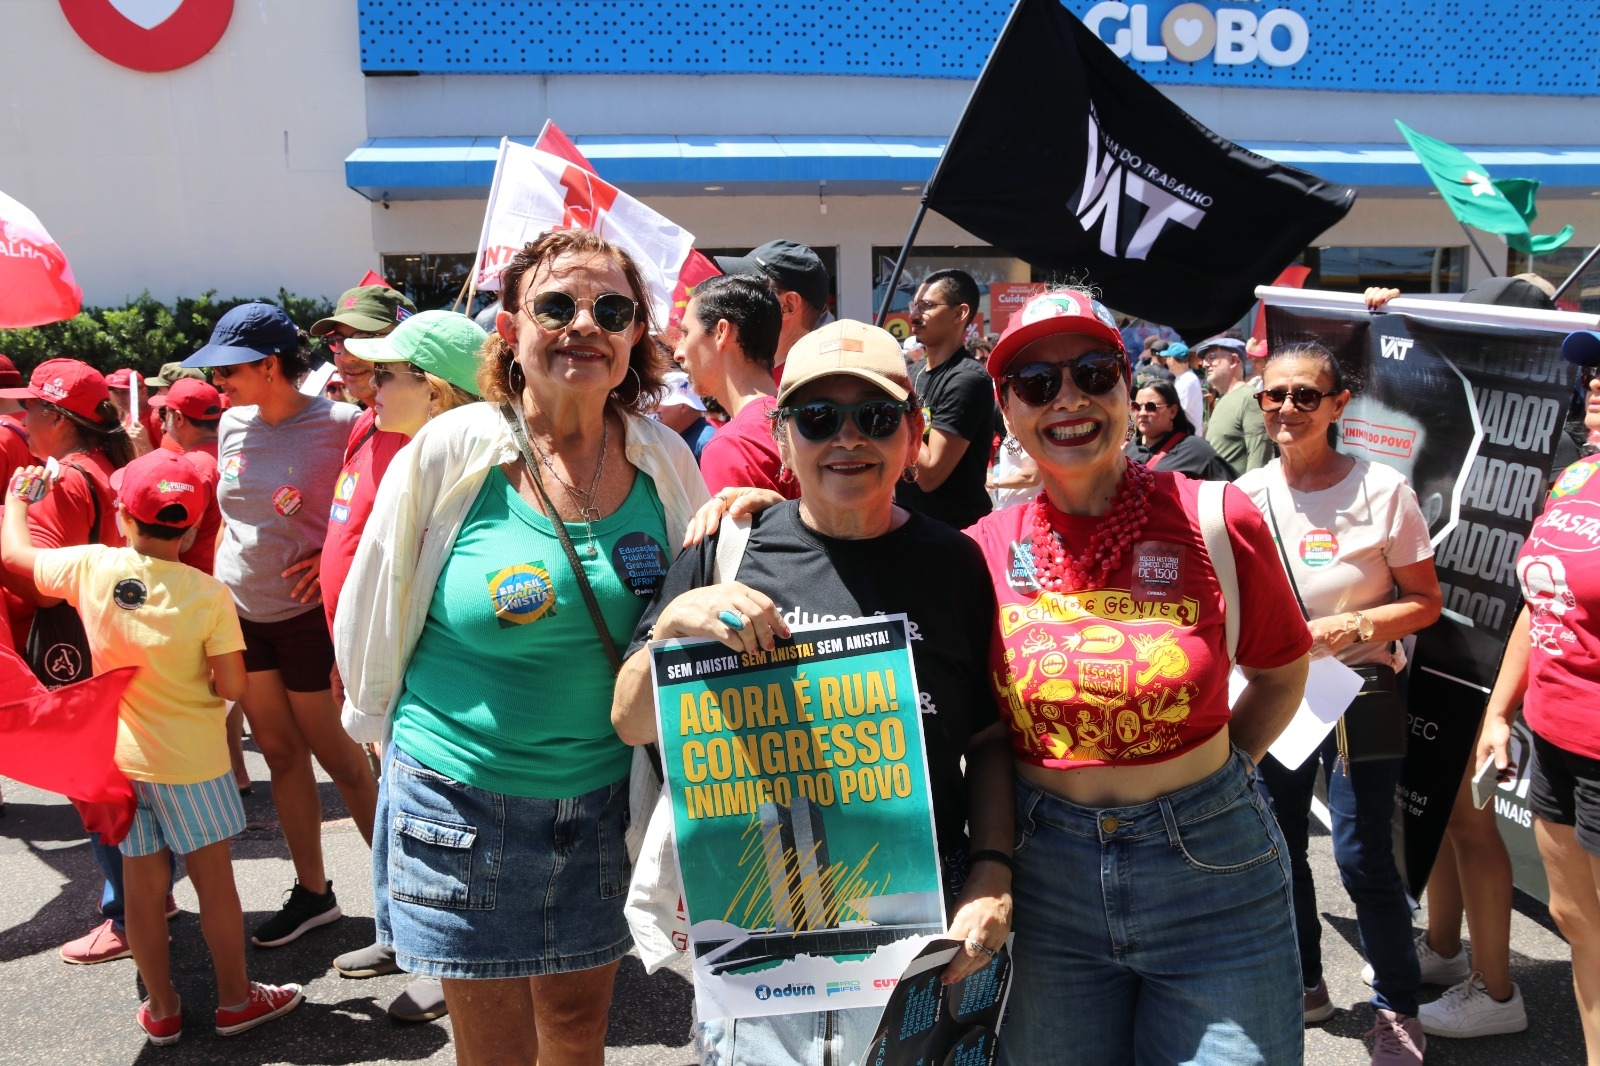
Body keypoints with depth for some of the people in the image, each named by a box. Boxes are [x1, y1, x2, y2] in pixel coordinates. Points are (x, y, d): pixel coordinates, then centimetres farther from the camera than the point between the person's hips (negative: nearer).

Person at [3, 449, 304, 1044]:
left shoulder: (90, 568, -10)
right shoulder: (208, 594, -17)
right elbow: (232, 688, -16)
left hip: (120, 756, 3)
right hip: (191, 761, -3)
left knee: (143, 886, 14)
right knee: (214, 879, 11)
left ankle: (161, 1011, 28)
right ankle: (236, 1001, 24)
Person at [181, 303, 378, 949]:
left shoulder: (338, 425, -16)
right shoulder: (233, 423, 4)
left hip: (306, 613, -6)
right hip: (240, 612, 6)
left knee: (338, 757, 2)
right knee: (280, 753, 13)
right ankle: (312, 892, 26)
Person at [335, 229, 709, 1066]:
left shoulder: (665, 461, -4)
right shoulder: (450, 452, -12)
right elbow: (372, 618, -1)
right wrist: (397, 736, 7)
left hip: (606, 800, 2)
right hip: (464, 804, -2)